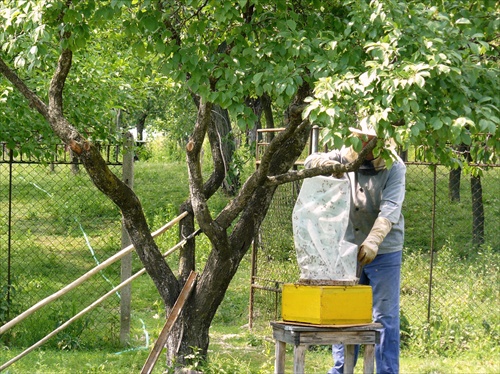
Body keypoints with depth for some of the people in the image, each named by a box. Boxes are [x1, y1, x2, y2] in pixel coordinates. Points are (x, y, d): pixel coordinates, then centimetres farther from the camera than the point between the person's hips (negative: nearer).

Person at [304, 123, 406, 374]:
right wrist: (327, 164, -30)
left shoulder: (394, 166, -11)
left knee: (385, 316, 1)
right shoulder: (344, 158, 1)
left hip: (384, 252, -4)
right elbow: (311, 161, -6)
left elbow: (391, 208, -21)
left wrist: (373, 242, -35)